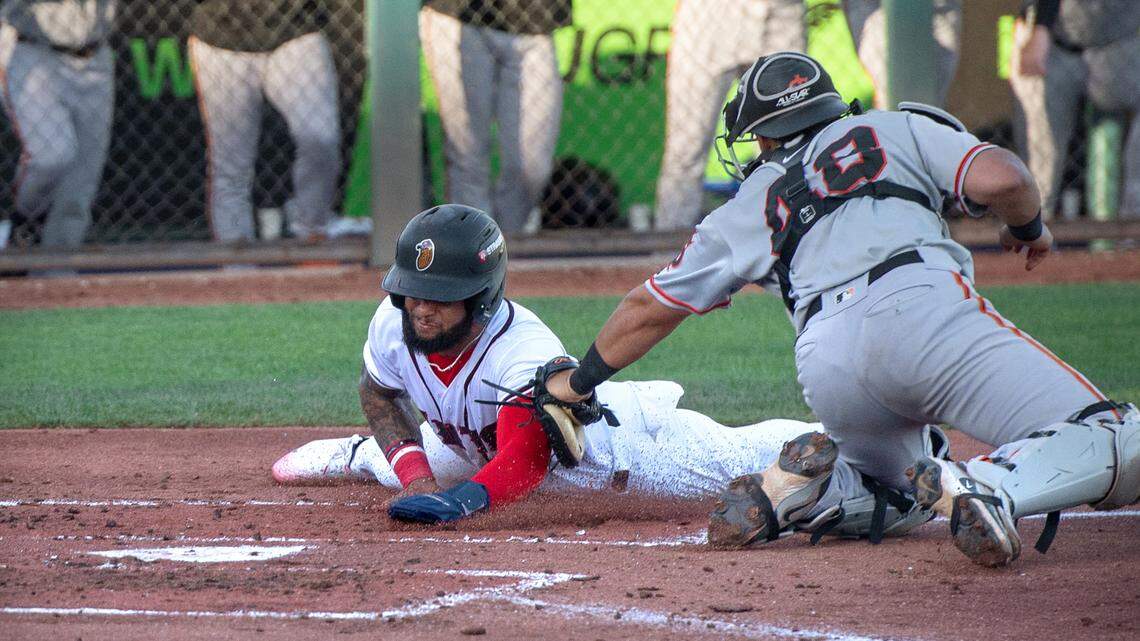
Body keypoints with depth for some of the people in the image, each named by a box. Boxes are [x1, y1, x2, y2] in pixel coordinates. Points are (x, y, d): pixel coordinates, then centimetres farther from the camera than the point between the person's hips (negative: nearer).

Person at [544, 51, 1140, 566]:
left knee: (894, 482, 32)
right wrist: (1029, 229, 32)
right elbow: (999, 178, 9)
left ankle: (796, 490, 1)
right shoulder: (898, 130, 26)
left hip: (827, 370, 4)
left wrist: (579, 380, 52)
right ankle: (989, 487, -34)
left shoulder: (751, 206, 31)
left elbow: (650, 306, 38)